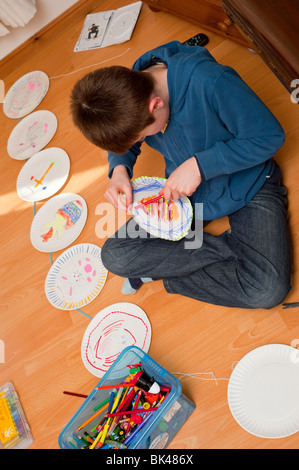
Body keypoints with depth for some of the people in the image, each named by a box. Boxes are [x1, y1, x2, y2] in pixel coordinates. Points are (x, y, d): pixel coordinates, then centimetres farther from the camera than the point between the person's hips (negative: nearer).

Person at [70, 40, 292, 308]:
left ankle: (161, 271, -4)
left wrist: (199, 164, -27)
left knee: (268, 290, -26)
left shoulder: (210, 82, -30)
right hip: (184, 190, 5)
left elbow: (270, 135, -21)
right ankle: (231, 247, -7)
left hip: (248, 185, -4)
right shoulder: (128, 96, -12)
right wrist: (119, 167, -15)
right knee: (115, 256, -12)